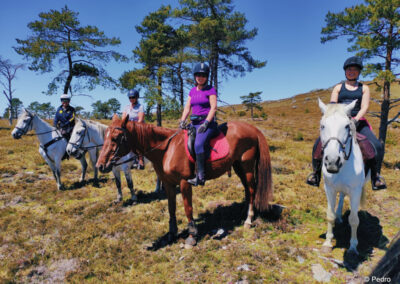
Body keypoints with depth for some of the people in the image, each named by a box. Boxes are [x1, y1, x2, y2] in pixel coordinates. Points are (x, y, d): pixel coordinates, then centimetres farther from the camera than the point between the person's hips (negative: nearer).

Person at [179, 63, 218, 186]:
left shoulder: (210, 90, 0)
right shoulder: (192, 91, 18)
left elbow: (213, 107, -9)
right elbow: (187, 107, 14)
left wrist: (206, 123, -18)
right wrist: (182, 121, -2)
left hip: (208, 123, -7)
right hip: (194, 124, 7)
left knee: (198, 144, -29)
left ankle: (200, 176, -26)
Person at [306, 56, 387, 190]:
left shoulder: (364, 88, 13)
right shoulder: (338, 87, 14)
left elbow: (364, 107, -1)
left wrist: (355, 120, -20)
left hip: (358, 122, 0)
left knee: (377, 146, -23)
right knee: (319, 143, -22)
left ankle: (375, 175, -3)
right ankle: (316, 172, -5)